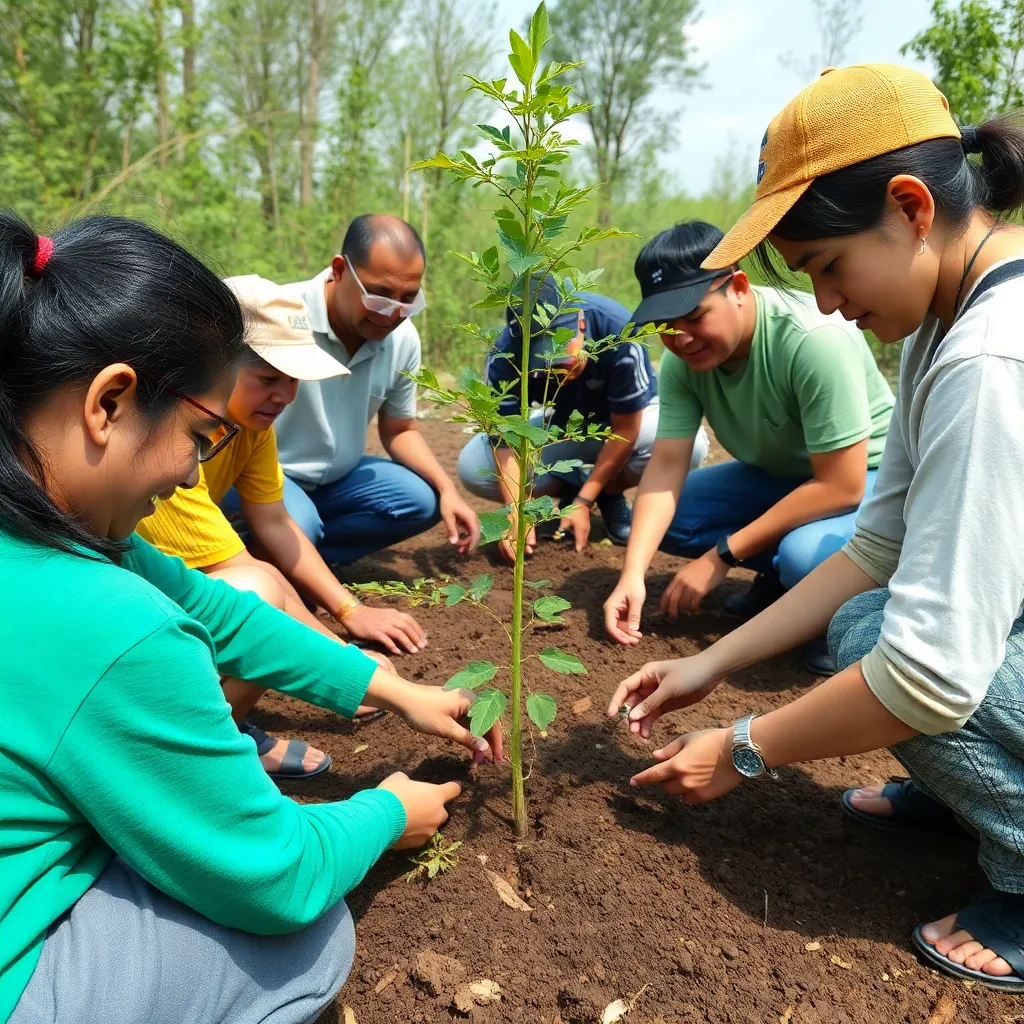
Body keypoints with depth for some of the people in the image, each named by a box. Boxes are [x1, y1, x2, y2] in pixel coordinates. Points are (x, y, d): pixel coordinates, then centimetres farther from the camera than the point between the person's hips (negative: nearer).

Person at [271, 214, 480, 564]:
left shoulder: (403, 339, -6)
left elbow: (400, 430, 7)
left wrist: (446, 489, -9)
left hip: (335, 479, 6)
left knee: (421, 500, -12)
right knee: (297, 527, -33)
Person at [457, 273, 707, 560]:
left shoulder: (619, 332, -35)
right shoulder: (504, 355, -29)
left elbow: (625, 431, -26)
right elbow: (506, 439, -28)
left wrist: (583, 501, -26)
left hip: (629, 417, -1)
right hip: (559, 425, 1)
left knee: (689, 445, -34)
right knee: (473, 467, -23)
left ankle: (610, 493, -4)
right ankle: (572, 484, -1)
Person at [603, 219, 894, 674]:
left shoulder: (814, 338, -33)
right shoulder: (682, 357, -17)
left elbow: (842, 486, -31)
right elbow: (666, 465, -16)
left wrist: (722, 555, -28)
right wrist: (633, 573, -29)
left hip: (867, 475, -6)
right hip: (779, 473, 6)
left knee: (804, 556, -37)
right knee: (656, 515, -11)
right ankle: (781, 577, 5)